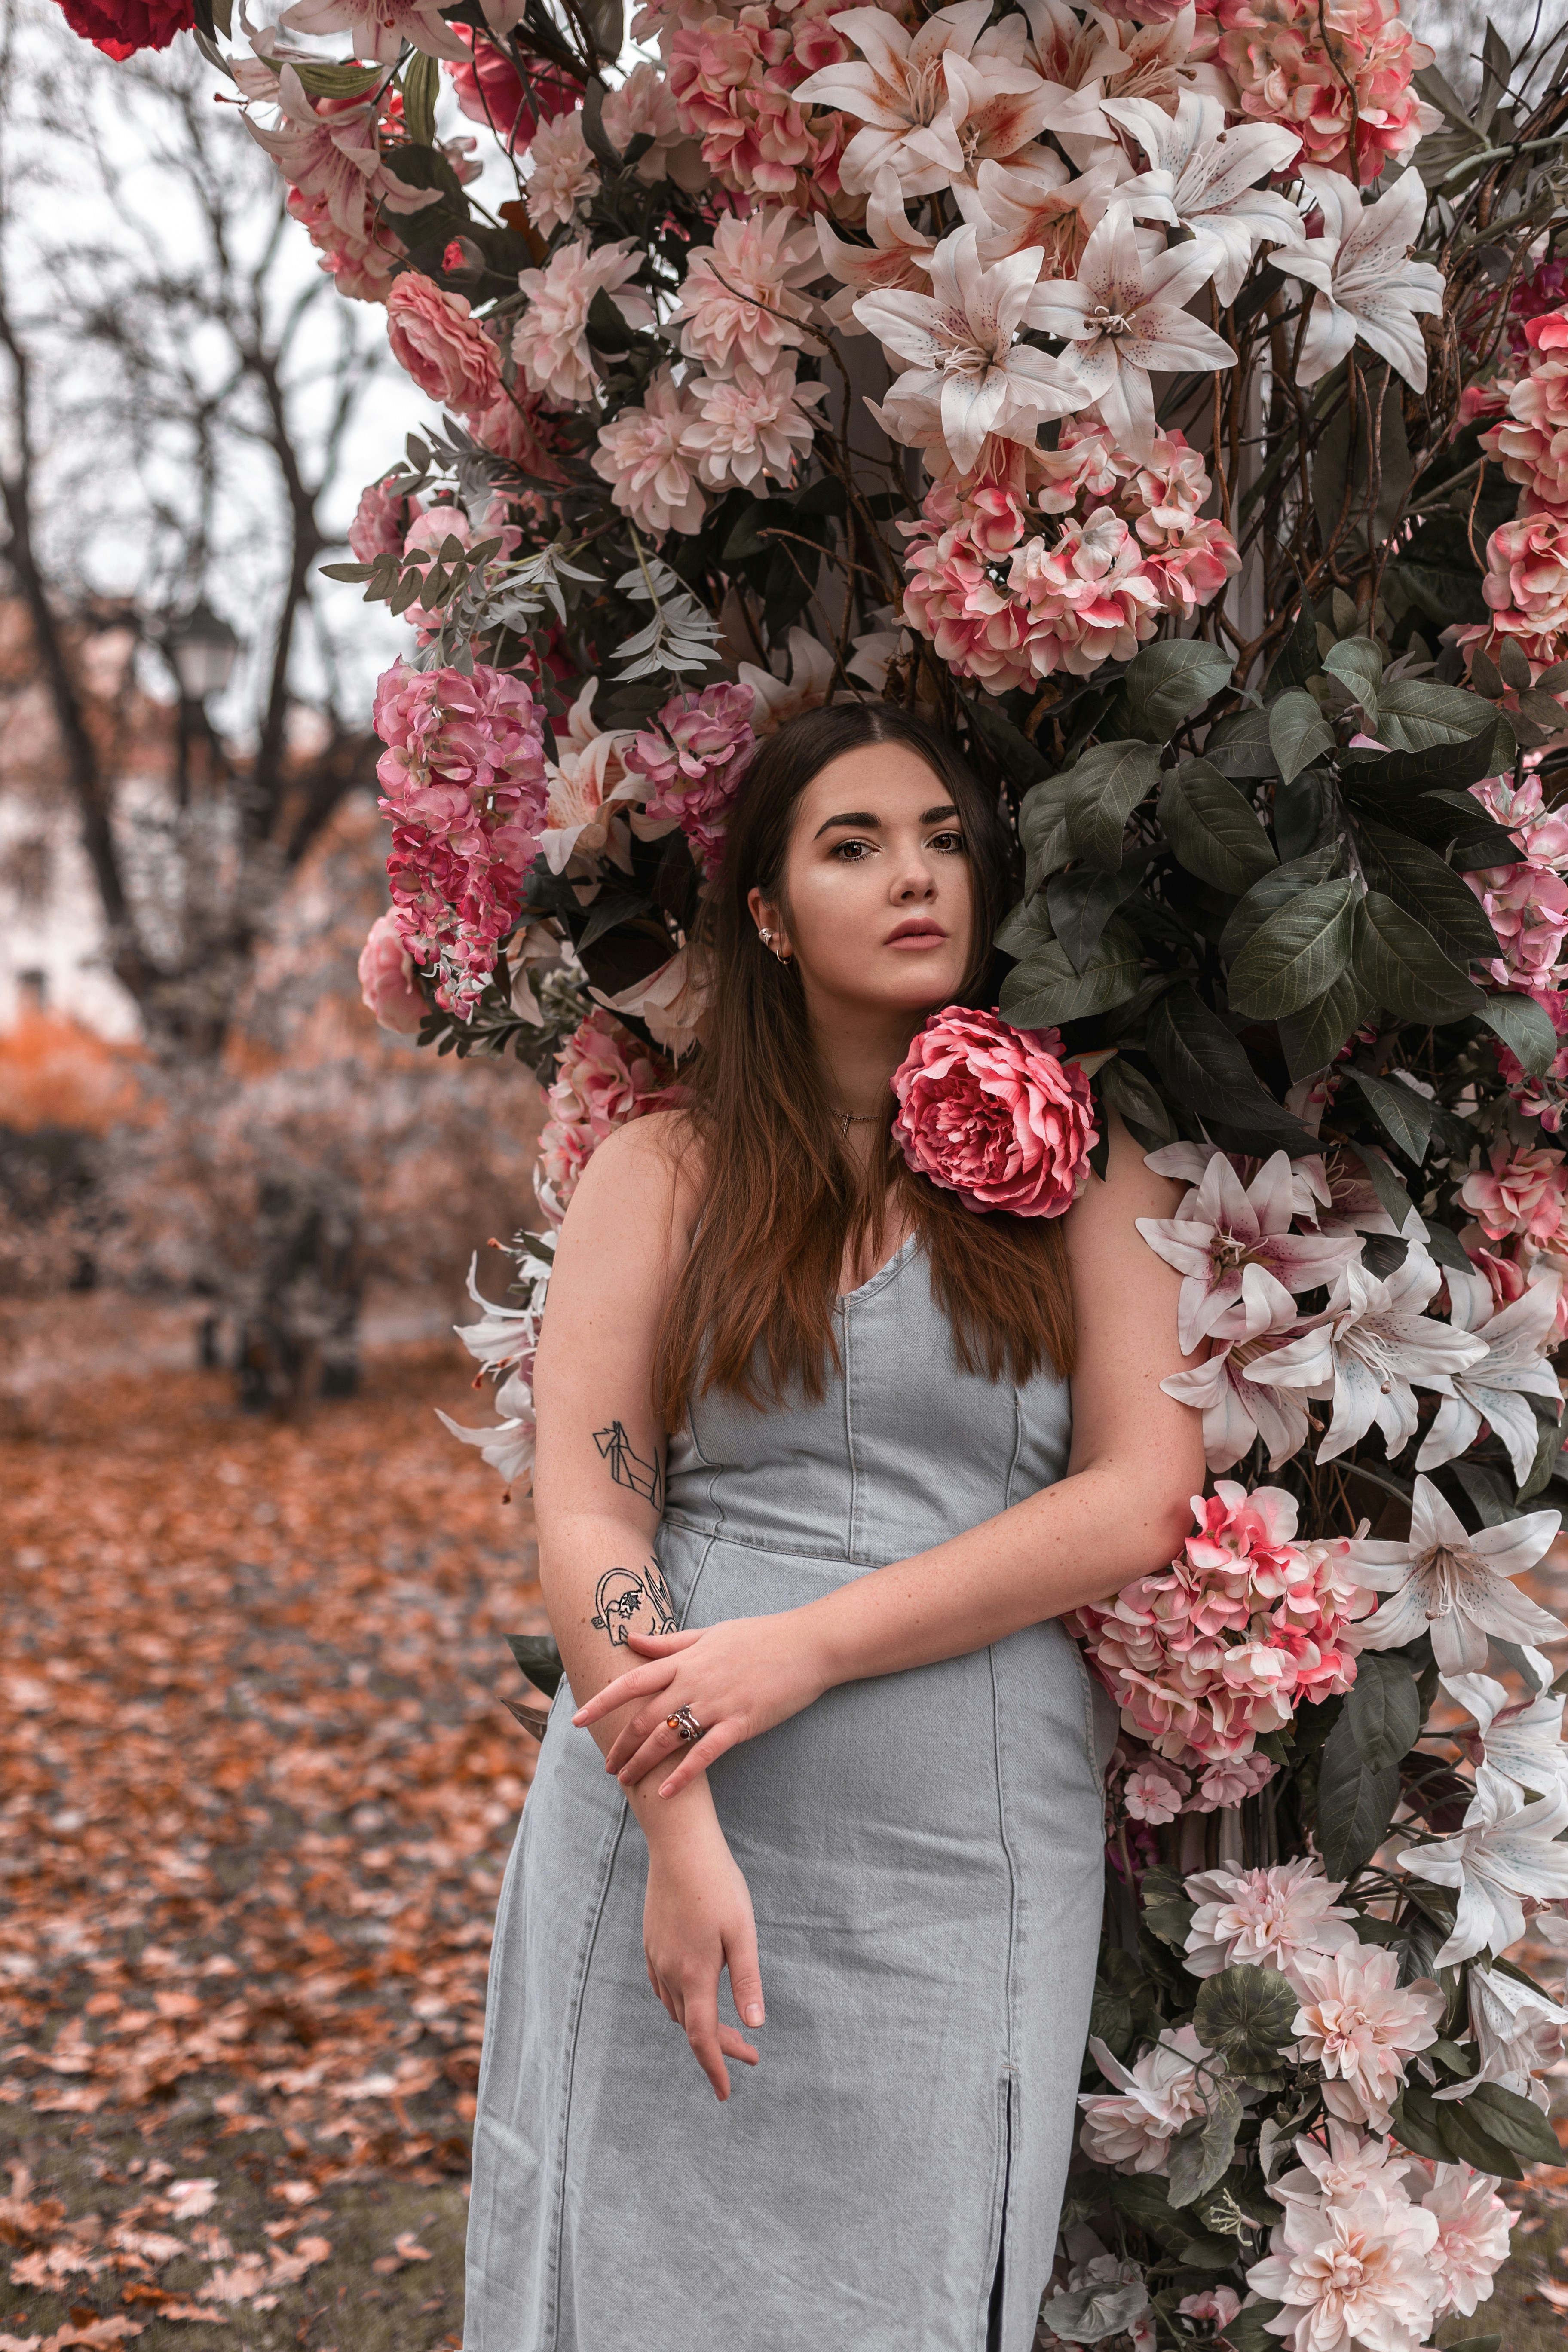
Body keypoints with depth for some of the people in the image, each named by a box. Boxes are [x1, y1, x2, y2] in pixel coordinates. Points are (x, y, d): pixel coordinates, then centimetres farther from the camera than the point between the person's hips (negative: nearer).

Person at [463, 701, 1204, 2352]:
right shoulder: (662, 1174, 6)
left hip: (971, 1871, 0)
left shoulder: (1080, 1169, 6)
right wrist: (679, 1830, -15)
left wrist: (809, 1646, -13)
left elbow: (1142, 1500, -5)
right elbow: (583, 1511, -3)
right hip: (669, 1830, 0)